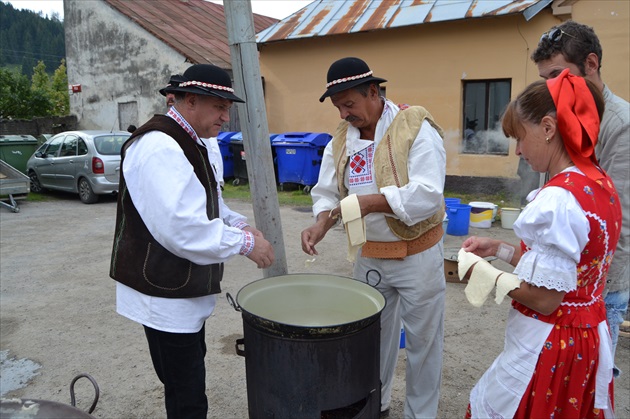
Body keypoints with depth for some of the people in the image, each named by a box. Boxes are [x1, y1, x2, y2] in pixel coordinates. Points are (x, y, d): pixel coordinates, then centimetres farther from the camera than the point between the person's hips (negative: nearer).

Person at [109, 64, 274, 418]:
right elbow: (181, 227, -31)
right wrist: (245, 243, -21)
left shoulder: (191, 143, 11)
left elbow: (206, 205, 18)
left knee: (189, 383, 24)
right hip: (165, 296, -10)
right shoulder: (159, 147, -23)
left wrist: (240, 225, -1)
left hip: (187, 290, 10)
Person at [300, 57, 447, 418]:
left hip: (417, 254, -5)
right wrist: (321, 224, -16)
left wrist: (370, 202, -31)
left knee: (422, 339, 10)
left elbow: (428, 195, -25)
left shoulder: (415, 127, -16)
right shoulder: (342, 139, 3)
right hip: (369, 256, 6)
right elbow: (327, 192, 4)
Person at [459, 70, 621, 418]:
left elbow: (545, 297, -23)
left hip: (548, 349, -9)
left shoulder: (557, 200, -26)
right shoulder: (600, 184, 3)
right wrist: (501, 249, 8)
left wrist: (483, 272, -11)